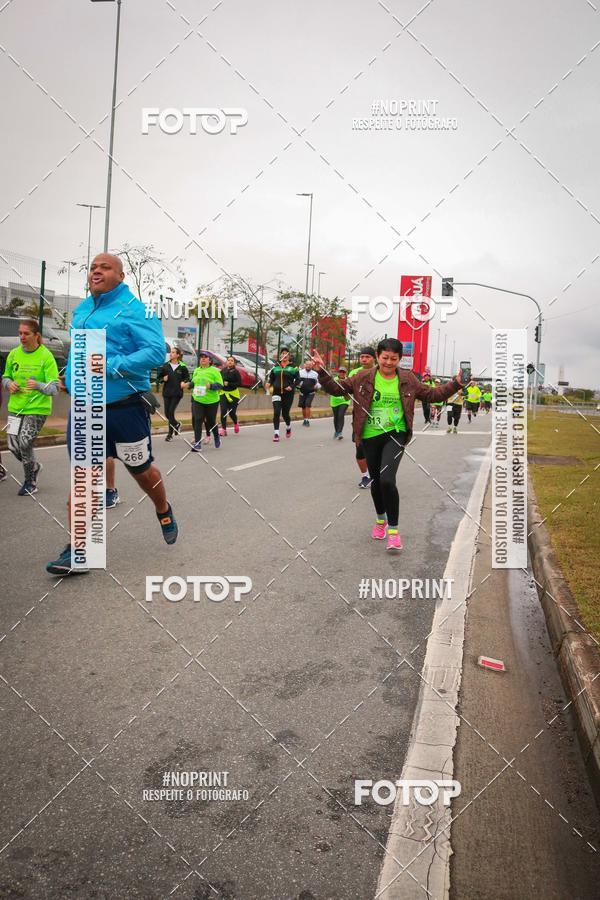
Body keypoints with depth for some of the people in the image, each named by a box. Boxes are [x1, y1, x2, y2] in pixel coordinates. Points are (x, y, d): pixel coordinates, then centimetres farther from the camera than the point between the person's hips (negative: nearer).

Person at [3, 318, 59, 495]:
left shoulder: (46, 356, -12)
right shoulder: (14, 354, 2)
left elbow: (54, 388, -17)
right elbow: (5, 377, 17)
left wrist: (38, 385, -36)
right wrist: (9, 383, -7)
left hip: (37, 409, -5)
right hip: (15, 407, 5)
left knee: (24, 444, -10)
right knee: (13, 446, 4)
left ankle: (30, 482, 13)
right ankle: (34, 466, 36)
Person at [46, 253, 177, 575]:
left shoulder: (135, 310, -11)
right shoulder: (82, 310, 12)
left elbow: (156, 352, -22)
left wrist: (111, 367, -30)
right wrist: (72, 376, 14)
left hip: (124, 408, -6)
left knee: (141, 470, 11)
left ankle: (164, 511, 42)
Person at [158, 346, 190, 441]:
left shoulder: (182, 367, -2)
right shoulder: (165, 366, 5)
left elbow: (187, 378, 8)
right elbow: (159, 378, 11)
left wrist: (184, 383, -11)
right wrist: (163, 379, -9)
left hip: (177, 393, -3)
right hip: (167, 392, 3)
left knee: (171, 412, -9)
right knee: (167, 413, 4)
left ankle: (170, 433, 5)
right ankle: (176, 424, 33)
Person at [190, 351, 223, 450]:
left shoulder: (214, 371, -6)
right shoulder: (196, 370, 11)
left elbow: (220, 385, -11)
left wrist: (211, 386, -26)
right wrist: (189, 384, 6)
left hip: (211, 401, -3)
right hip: (197, 400, 4)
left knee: (211, 422, 8)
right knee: (197, 421, -9)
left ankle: (217, 438, 37)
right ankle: (197, 444, -7)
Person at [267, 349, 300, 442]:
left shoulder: (293, 367, 1)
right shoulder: (276, 367, 10)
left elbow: (298, 379, 0)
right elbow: (271, 377, 16)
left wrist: (292, 387, -16)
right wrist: (269, 384, -4)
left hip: (288, 393, -2)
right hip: (276, 392, 2)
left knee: (285, 413, 5)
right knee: (276, 413, -11)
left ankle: (288, 427, 37)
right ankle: (276, 433, -6)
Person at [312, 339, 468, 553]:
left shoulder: (408, 380, 2)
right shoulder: (363, 378, -1)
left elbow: (431, 394, 10)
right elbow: (336, 388, 1)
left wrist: (455, 384, 1)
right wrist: (322, 372, -14)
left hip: (395, 435, -2)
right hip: (371, 437, 2)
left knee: (387, 479, -21)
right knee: (376, 481, 14)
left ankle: (393, 529, -7)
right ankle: (380, 520, 42)